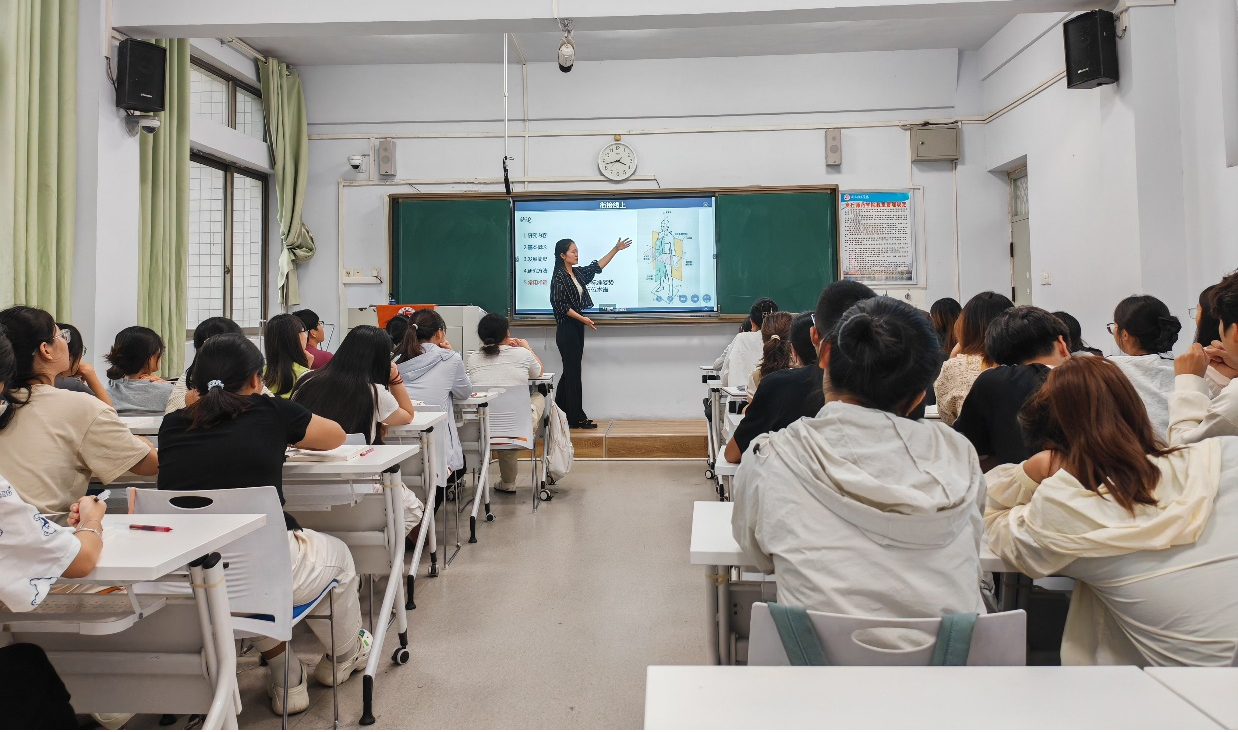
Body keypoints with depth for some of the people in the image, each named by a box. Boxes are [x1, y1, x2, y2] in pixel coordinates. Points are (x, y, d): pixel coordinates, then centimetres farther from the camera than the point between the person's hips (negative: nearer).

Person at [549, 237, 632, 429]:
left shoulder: (577, 273, 11)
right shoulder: (559, 277, -13)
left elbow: (597, 266, 21)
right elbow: (561, 305, -18)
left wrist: (616, 249, 20)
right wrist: (582, 318, -21)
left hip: (577, 327, 9)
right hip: (566, 328, -9)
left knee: (570, 370, 11)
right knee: (573, 371, -6)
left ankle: (560, 413, 18)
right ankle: (577, 417, -1)